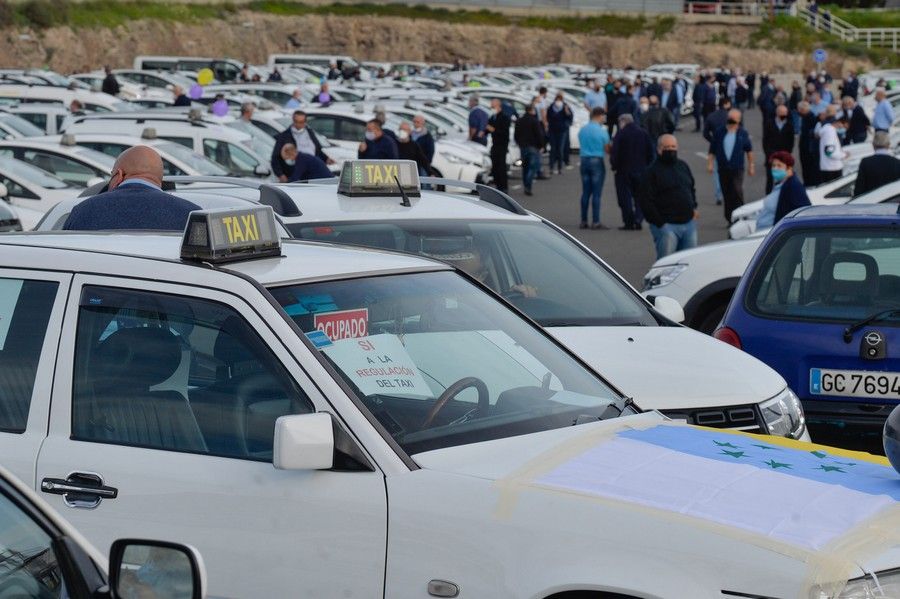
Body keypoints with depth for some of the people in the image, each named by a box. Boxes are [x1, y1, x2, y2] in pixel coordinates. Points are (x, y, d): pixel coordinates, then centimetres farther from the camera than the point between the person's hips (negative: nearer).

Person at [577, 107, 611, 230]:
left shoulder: (582, 130, 6)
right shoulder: (602, 131, -10)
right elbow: (607, 148, -5)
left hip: (584, 160, 5)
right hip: (597, 161, -5)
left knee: (585, 192, 9)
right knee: (596, 193, -3)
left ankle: (584, 221, 9)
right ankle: (595, 222, -5)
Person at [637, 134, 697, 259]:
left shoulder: (683, 166, 15)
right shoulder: (652, 172, -6)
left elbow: (692, 189, 29)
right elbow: (645, 201, -11)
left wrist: (693, 208, 12)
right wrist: (660, 223, -14)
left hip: (689, 224, 6)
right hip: (667, 226, -6)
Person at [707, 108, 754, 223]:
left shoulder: (743, 133, 2)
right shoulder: (719, 132, 4)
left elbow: (749, 150, 11)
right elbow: (712, 150, 8)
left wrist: (751, 165, 13)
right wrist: (710, 163, 1)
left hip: (737, 169, -2)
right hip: (723, 168, 2)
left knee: (737, 192, -16)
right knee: (727, 194, 7)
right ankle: (730, 219, 16)